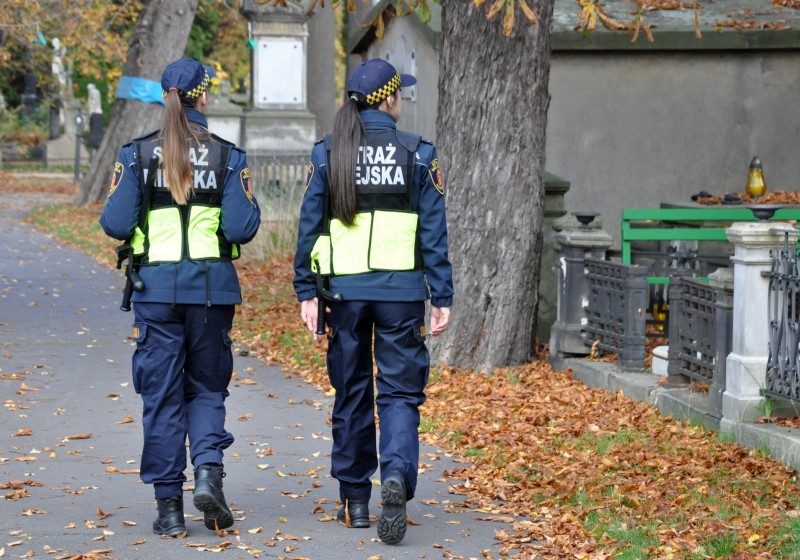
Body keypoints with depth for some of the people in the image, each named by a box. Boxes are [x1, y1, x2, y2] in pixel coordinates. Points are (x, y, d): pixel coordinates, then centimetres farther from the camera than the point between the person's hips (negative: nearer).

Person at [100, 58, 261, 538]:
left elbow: (116, 224, -4)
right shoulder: (228, 156, -2)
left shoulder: (137, 154, -1)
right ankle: (209, 472, -9)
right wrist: (248, 204, 13)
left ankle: (169, 505, 6)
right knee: (207, 387, 14)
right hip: (211, 286, 0)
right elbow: (240, 229, -7)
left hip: (156, 286, 0)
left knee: (161, 394, 6)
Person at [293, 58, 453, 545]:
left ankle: (355, 500, 19)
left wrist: (307, 293, 4)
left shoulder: (328, 154, 1)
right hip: (401, 289, -2)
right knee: (400, 391, 3)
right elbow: (434, 231, -3)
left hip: (345, 287, 2)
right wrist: (442, 298, 0)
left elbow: (310, 225, 0)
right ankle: (396, 477, -22)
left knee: (352, 392, 13)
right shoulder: (418, 154, -3)